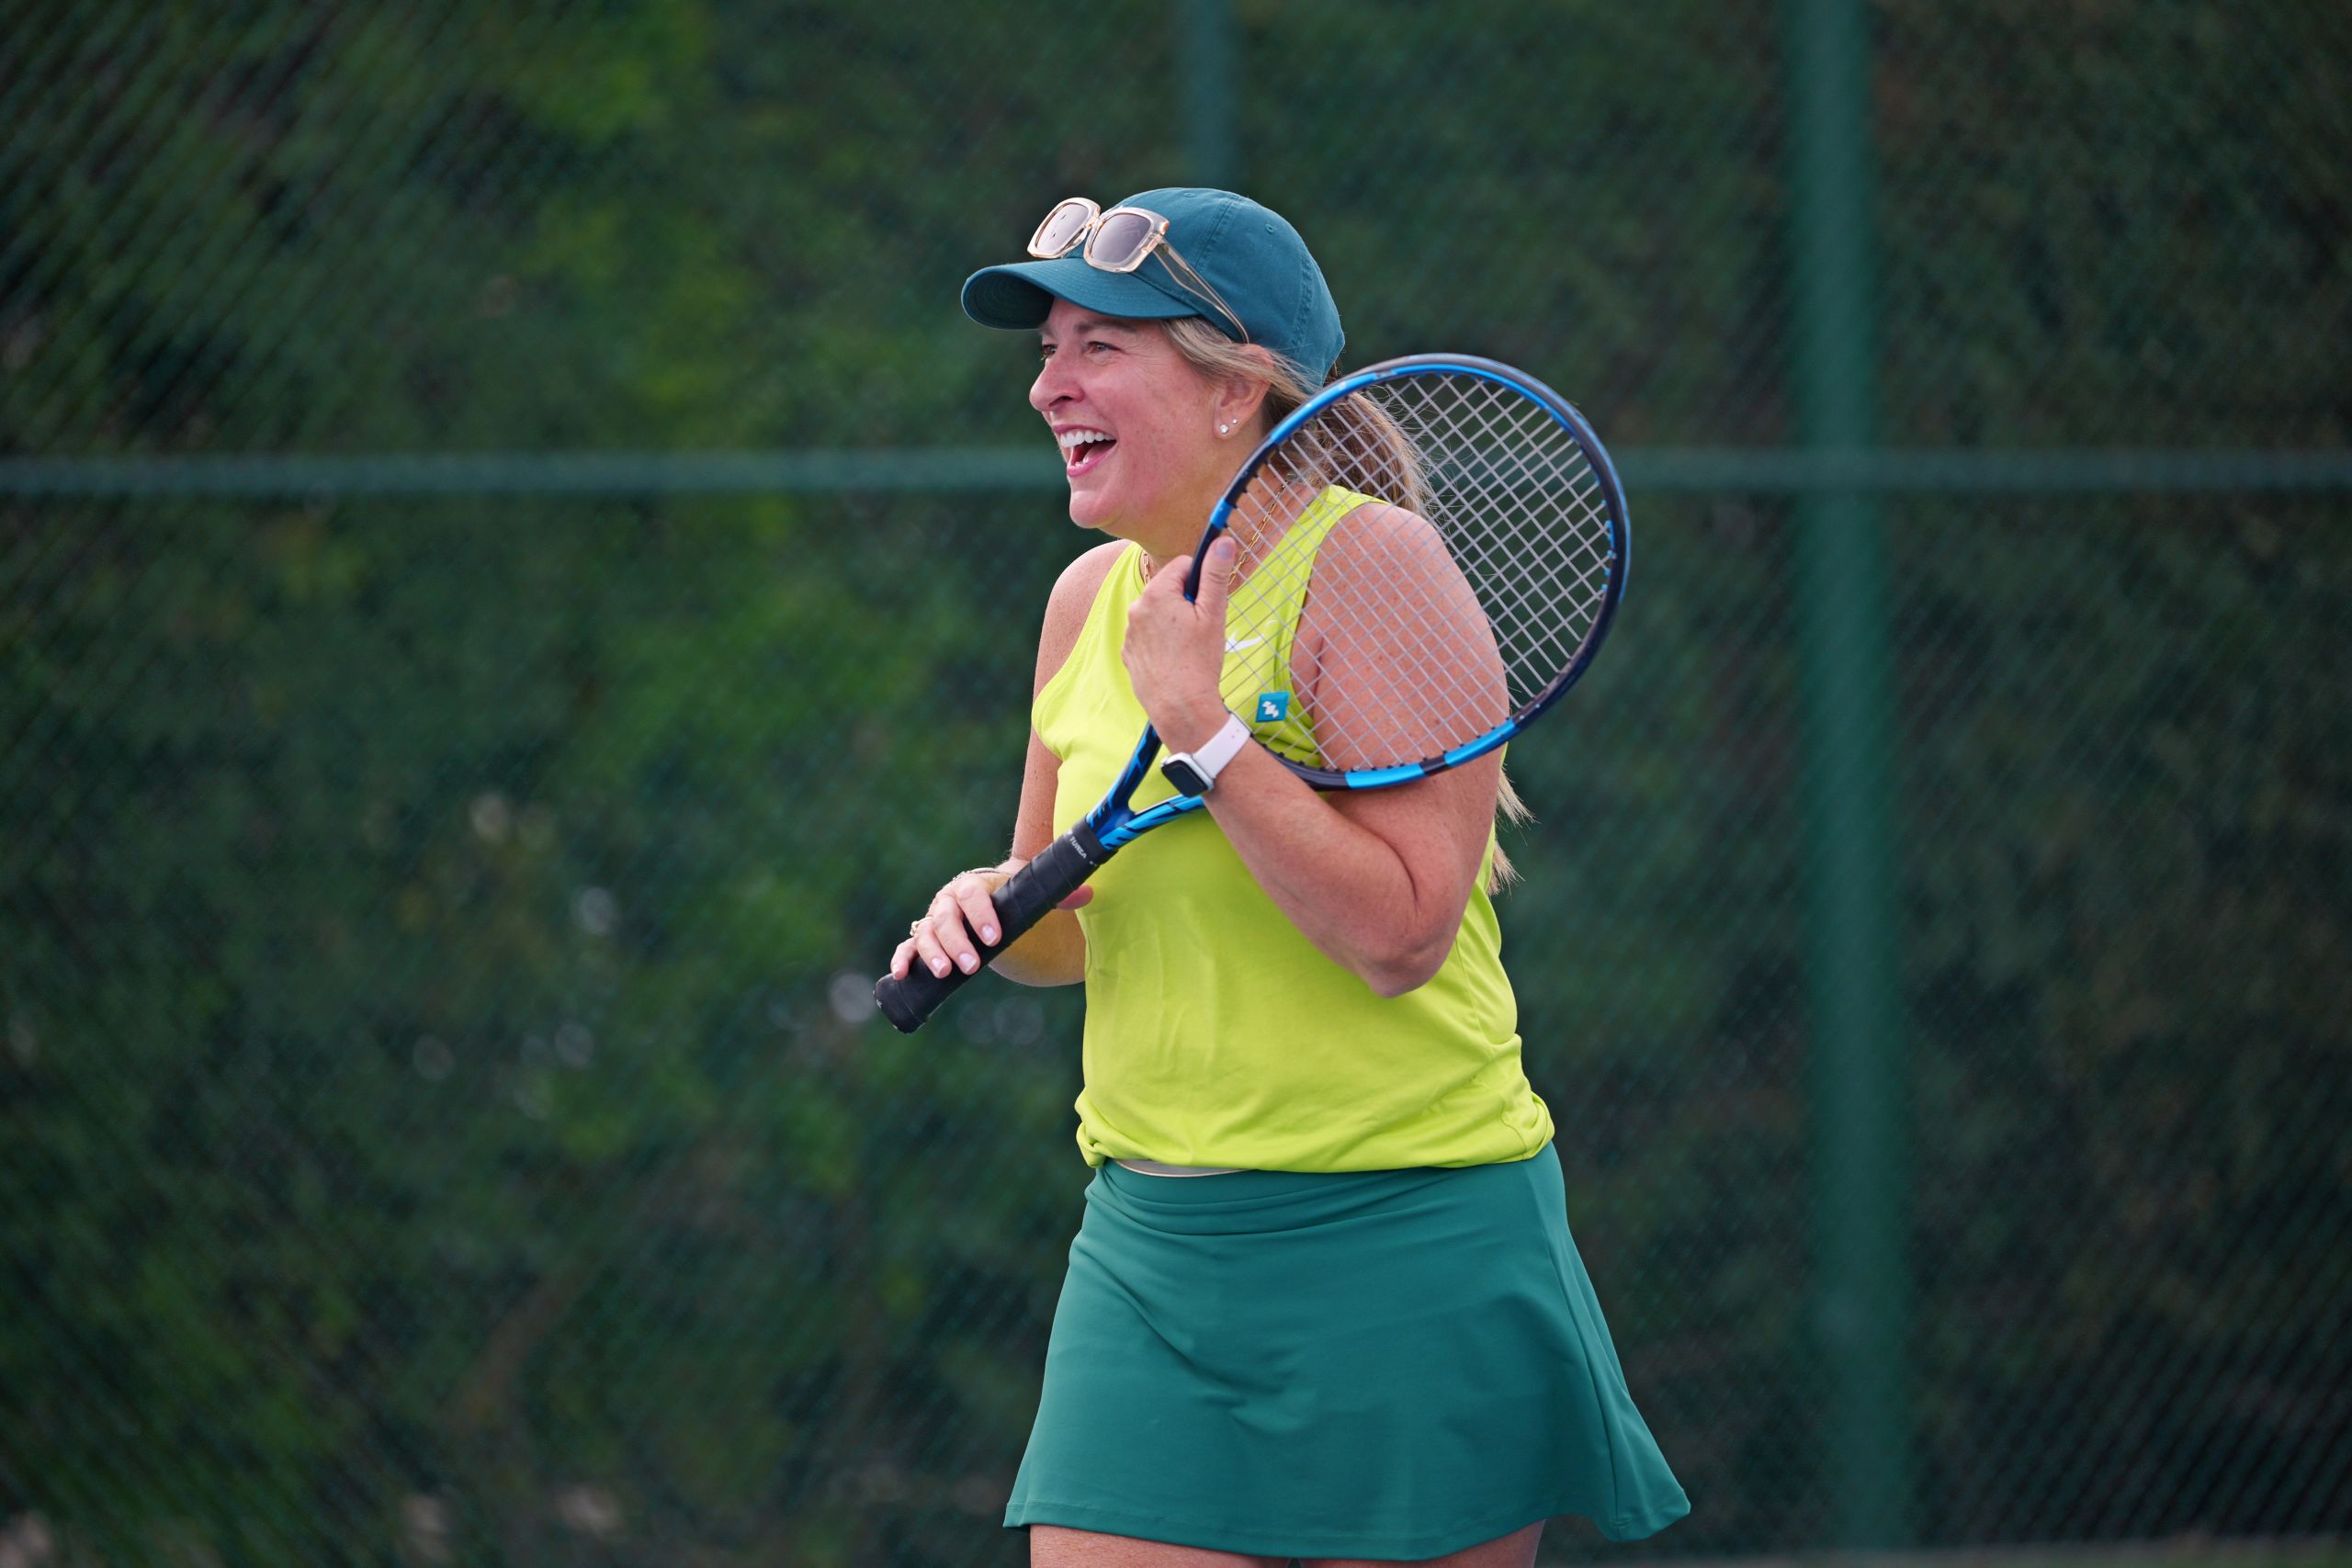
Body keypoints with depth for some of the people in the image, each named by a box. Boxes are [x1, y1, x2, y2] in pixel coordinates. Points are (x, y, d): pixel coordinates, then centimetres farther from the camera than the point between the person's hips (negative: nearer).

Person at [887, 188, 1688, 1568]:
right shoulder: (1092, 600, 8)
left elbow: (1399, 935, -21)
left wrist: (1203, 717, -22)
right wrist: (988, 906, -1)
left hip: (1403, 1247, -5)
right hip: (1150, 1244, 5)